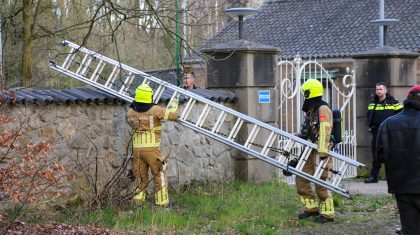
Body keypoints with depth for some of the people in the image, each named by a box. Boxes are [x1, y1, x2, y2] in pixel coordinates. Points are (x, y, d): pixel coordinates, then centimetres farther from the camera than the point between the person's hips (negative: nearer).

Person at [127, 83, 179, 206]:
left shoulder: (131, 112, 2)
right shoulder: (155, 110, -10)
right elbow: (172, 114, -2)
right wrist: (174, 104, 17)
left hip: (137, 149, 4)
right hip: (152, 149, -4)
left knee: (140, 177, 14)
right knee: (159, 176, 7)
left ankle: (138, 201, 8)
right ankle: (162, 202, 7)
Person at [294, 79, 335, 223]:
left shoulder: (323, 109, -15)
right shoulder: (311, 110, 15)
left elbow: (324, 133, -22)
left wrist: (323, 154, -27)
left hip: (321, 152, -10)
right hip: (311, 151, 10)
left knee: (320, 183, -6)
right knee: (301, 179, 12)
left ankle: (328, 214, 4)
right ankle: (312, 207, 23)